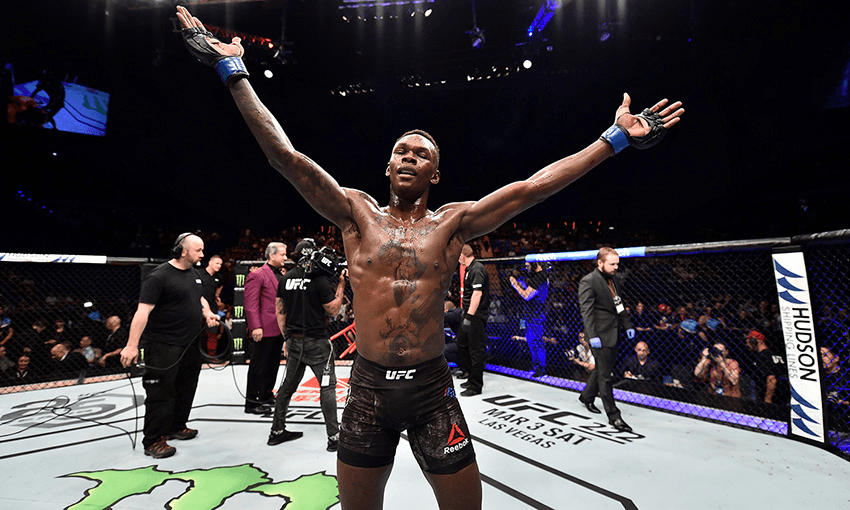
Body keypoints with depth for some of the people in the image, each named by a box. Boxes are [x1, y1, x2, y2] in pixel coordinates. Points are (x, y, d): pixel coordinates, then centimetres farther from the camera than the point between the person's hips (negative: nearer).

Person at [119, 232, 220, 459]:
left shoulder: (192, 273, 11)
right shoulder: (159, 276, -17)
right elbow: (143, 311, -22)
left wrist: (207, 313, 4)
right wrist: (132, 345, -26)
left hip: (190, 345, 9)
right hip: (163, 346, -9)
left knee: (186, 389, 18)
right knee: (161, 393, -1)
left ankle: (177, 427, 35)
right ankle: (153, 441, 13)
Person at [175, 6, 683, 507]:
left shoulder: (453, 222, -1)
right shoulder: (358, 214, 0)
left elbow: (533, 186, -5)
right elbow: (285, 155, -3)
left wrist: (616, 137, -4)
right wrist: (233, 71, -2)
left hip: (432, 388, 0)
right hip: (368, 388, 1)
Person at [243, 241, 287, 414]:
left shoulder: (281, 276, 16)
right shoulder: (257, 275, -9)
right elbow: (251, 304, -14)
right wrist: (256, 327, -21)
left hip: (279, 329, 8)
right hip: (265, 330, -8)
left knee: (273, 366, 16)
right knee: (259, 367, 0)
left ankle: (266, 397, 30)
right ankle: (252, 403, 11)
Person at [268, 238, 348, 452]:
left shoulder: (286, 278, 5)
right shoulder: (320, 279, -14)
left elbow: (280, 310, 10)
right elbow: (333, 309, -9)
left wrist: (287, 337, 18)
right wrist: (341, 283, -3)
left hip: (294, 341, 6)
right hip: (317, 342, -6)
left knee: (288, 384, 17)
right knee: (327, 386, 1)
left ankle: (277, 431, 28)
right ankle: (334, 437, 5)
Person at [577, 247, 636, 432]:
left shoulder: (614, 279, 12)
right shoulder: (588, 282, -15)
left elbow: (620, 304, 20)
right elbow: (586, 311, -18)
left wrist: (627, 325, 14)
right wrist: (592, 336, -23)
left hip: (613, 333, 9)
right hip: (600, 335, -9)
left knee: (602, 368, 20)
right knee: (605, 375, -1)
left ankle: (587, 396, 40)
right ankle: (613, 416, 8)